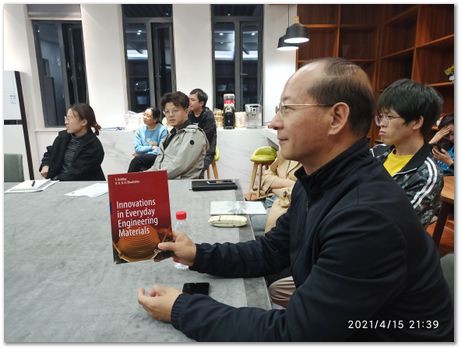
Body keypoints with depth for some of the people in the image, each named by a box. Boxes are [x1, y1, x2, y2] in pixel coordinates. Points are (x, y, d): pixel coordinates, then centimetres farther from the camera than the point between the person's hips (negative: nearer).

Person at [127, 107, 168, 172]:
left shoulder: (163, 130, -6)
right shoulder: (140, 129, 9)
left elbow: (161, 151, -9)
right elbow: (137, 148, 5)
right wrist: (151, 147, -7)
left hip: (156, 159, -3)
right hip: (143, 159, 4)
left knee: (137, 159, -29)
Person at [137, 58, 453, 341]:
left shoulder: (369, 216, -33)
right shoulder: (315, 182, -3)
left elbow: (290, 334, -29)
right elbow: (270, 251, 4)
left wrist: (182, 309, -22)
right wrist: (199, 255, -9)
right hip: (324, 329, 7)